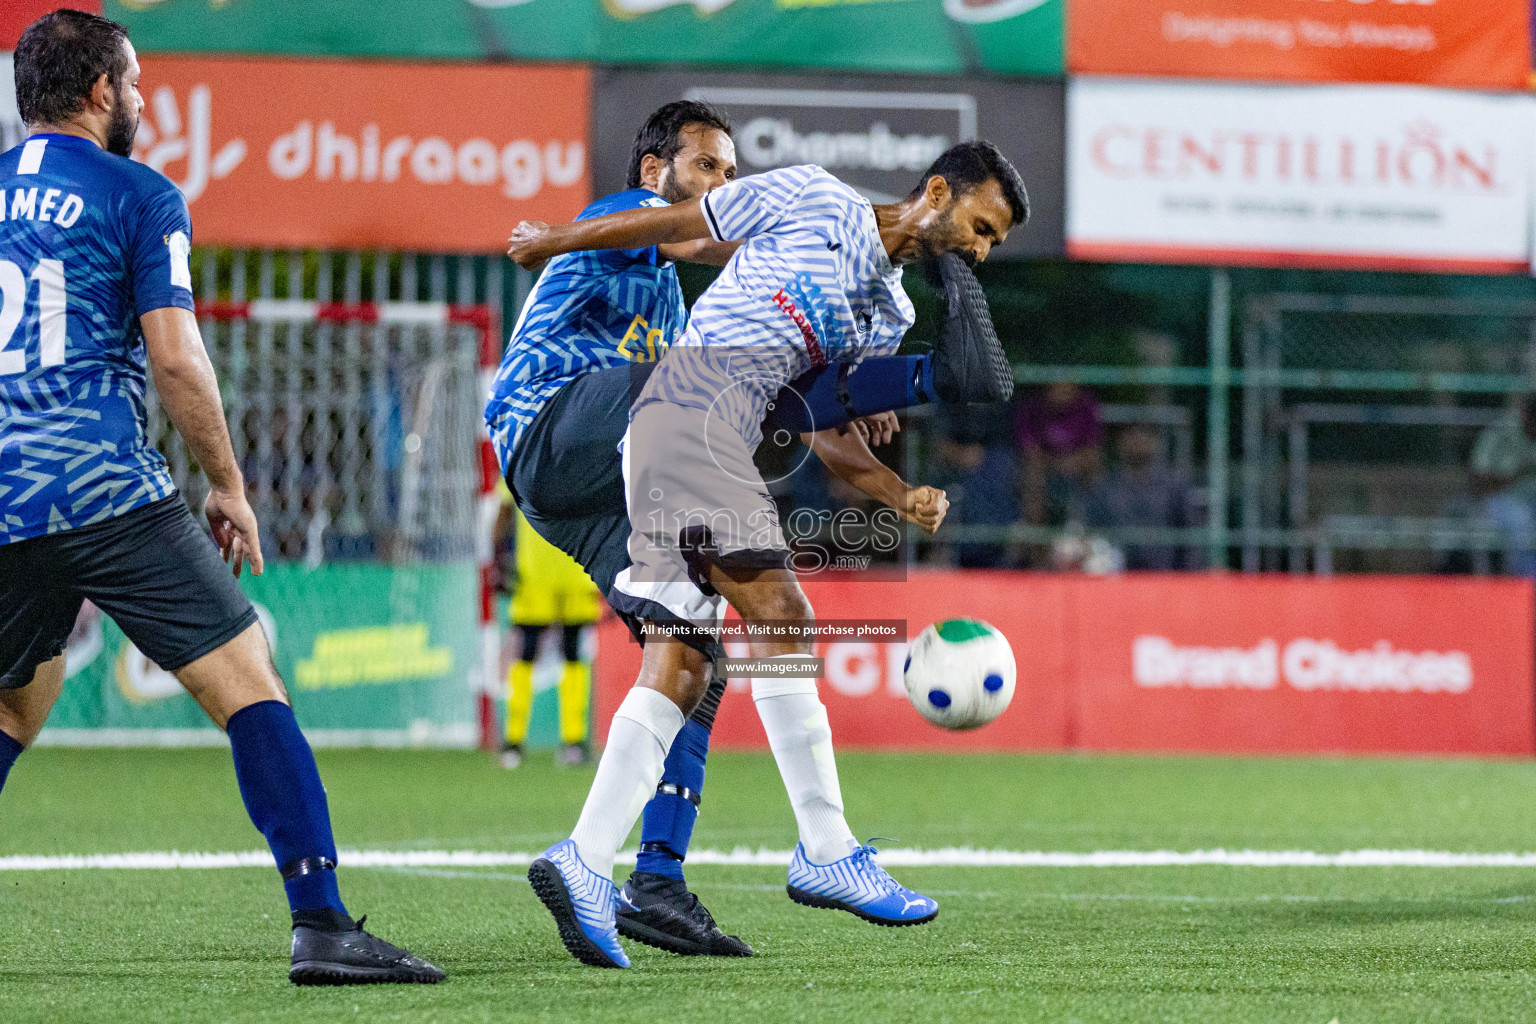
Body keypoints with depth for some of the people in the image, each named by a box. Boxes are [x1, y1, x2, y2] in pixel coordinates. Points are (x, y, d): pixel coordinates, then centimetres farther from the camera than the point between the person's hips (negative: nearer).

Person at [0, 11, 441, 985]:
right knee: (248, 682, -4)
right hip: (107, 490, -6)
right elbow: (174, 356, -7)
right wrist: (228, 486, 3)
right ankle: (322, 924, -15)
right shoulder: (140, 197, 1)